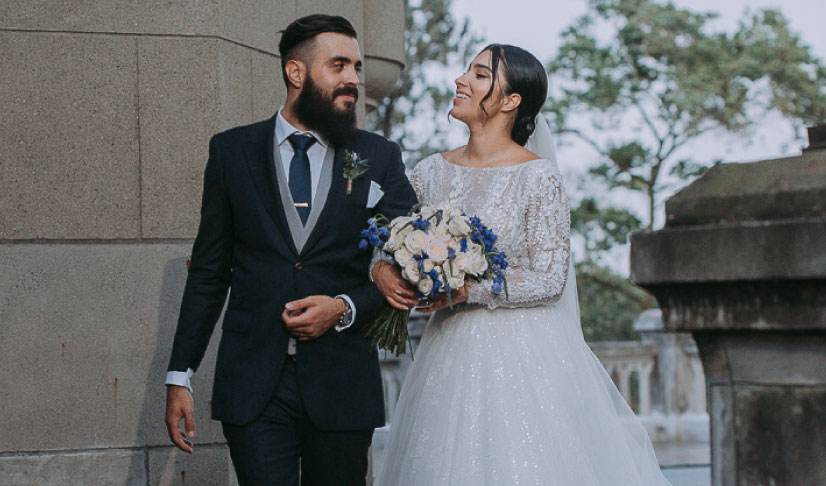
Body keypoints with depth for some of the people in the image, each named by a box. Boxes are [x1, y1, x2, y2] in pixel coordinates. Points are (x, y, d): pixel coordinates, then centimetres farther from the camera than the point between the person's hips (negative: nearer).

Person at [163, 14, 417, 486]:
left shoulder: (380, 158, 7)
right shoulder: (232, 151, 6)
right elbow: (209, 270, 8)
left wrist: (345, 308, -10)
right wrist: (180, 375, 4)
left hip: (343, 386, 1)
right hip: (254, 387, -1)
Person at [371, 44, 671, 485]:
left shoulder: (537, 175, -8)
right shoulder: (430, 172, 6)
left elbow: (549, 279, -11)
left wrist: (465, 289, -17)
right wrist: (383, 271, -8)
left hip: (521, 359, -4)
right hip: (450, 355, 5)